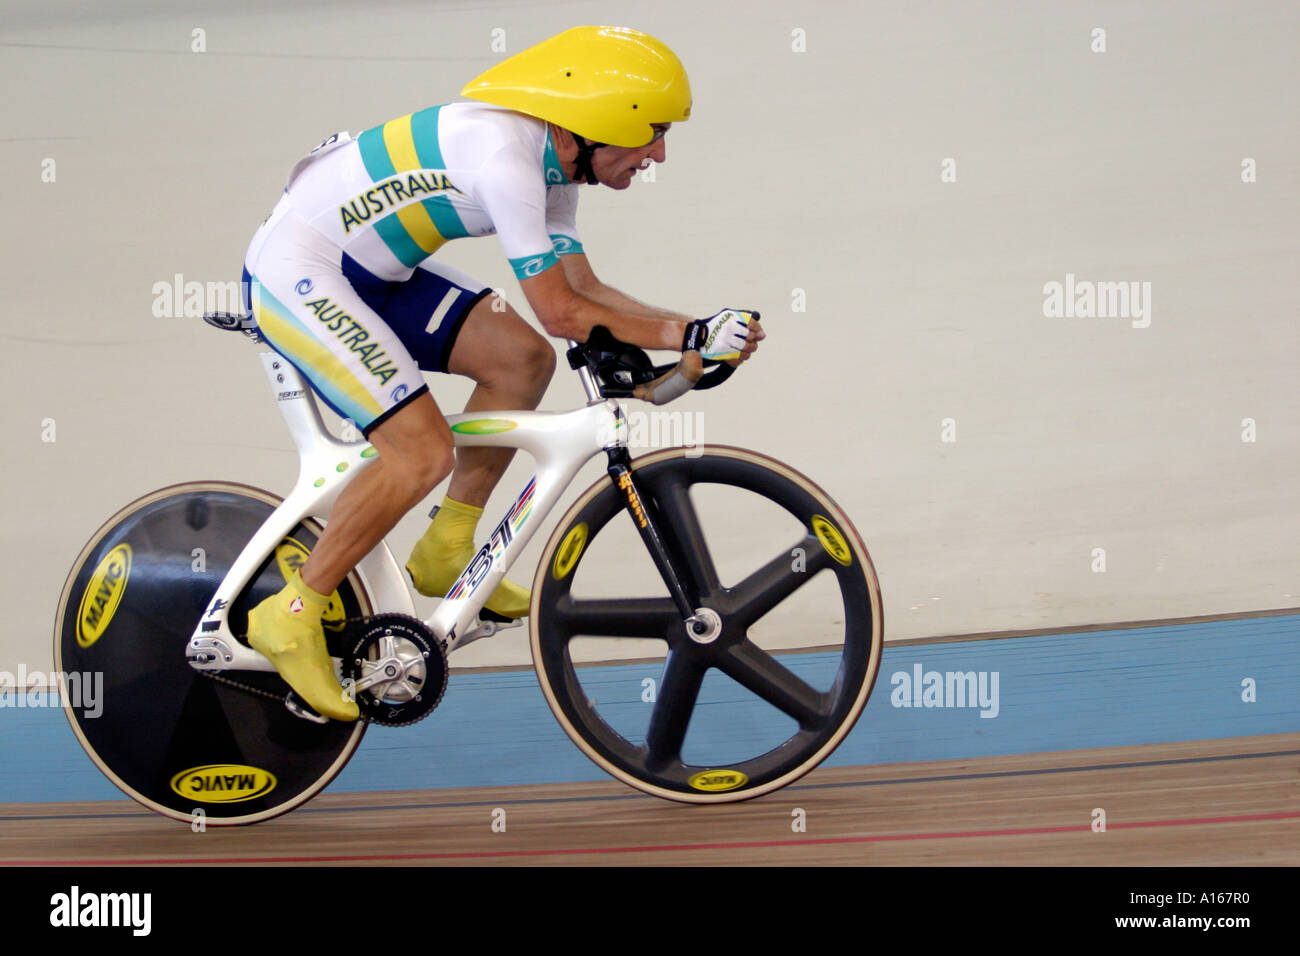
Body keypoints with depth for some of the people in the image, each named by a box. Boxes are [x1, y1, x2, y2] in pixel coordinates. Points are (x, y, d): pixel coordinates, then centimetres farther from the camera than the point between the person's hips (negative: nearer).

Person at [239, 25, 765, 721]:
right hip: (297, 275, -10)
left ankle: (445, 553, 14)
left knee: (523, 359, 4)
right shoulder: (505, 152, -26)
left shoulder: (551, 164, 5)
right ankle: (292, 616, -6)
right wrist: (689, 337, -19)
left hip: (364, 273, 10)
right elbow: (559, 310, -24)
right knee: (423, 451, -18)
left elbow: (583, 287, 9)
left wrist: (694, 330, -2)